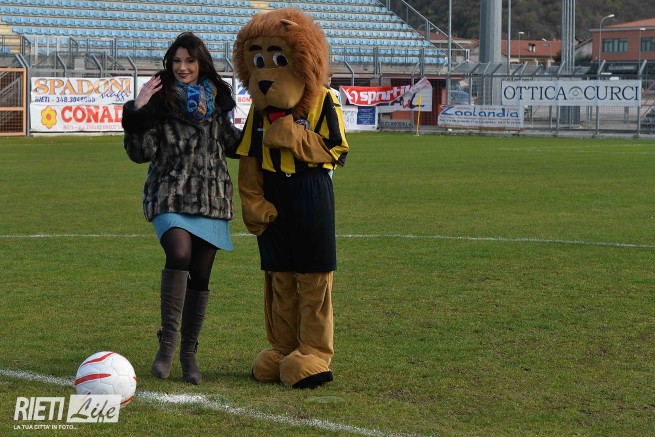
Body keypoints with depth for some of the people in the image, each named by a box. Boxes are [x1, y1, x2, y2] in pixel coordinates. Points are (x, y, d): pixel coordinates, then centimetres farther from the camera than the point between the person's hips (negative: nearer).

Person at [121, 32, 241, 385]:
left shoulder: (216, 100, 10)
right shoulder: (160, 100, -2)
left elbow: (232, 146, 23)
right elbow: (141, 153, -7)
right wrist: (137, 112, -16)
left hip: (211, 197, 4)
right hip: (170, 194, -4)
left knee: (200, 276, 5)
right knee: (179, 254, -29)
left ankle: (189, 353, 17)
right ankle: (167, 342, -21)